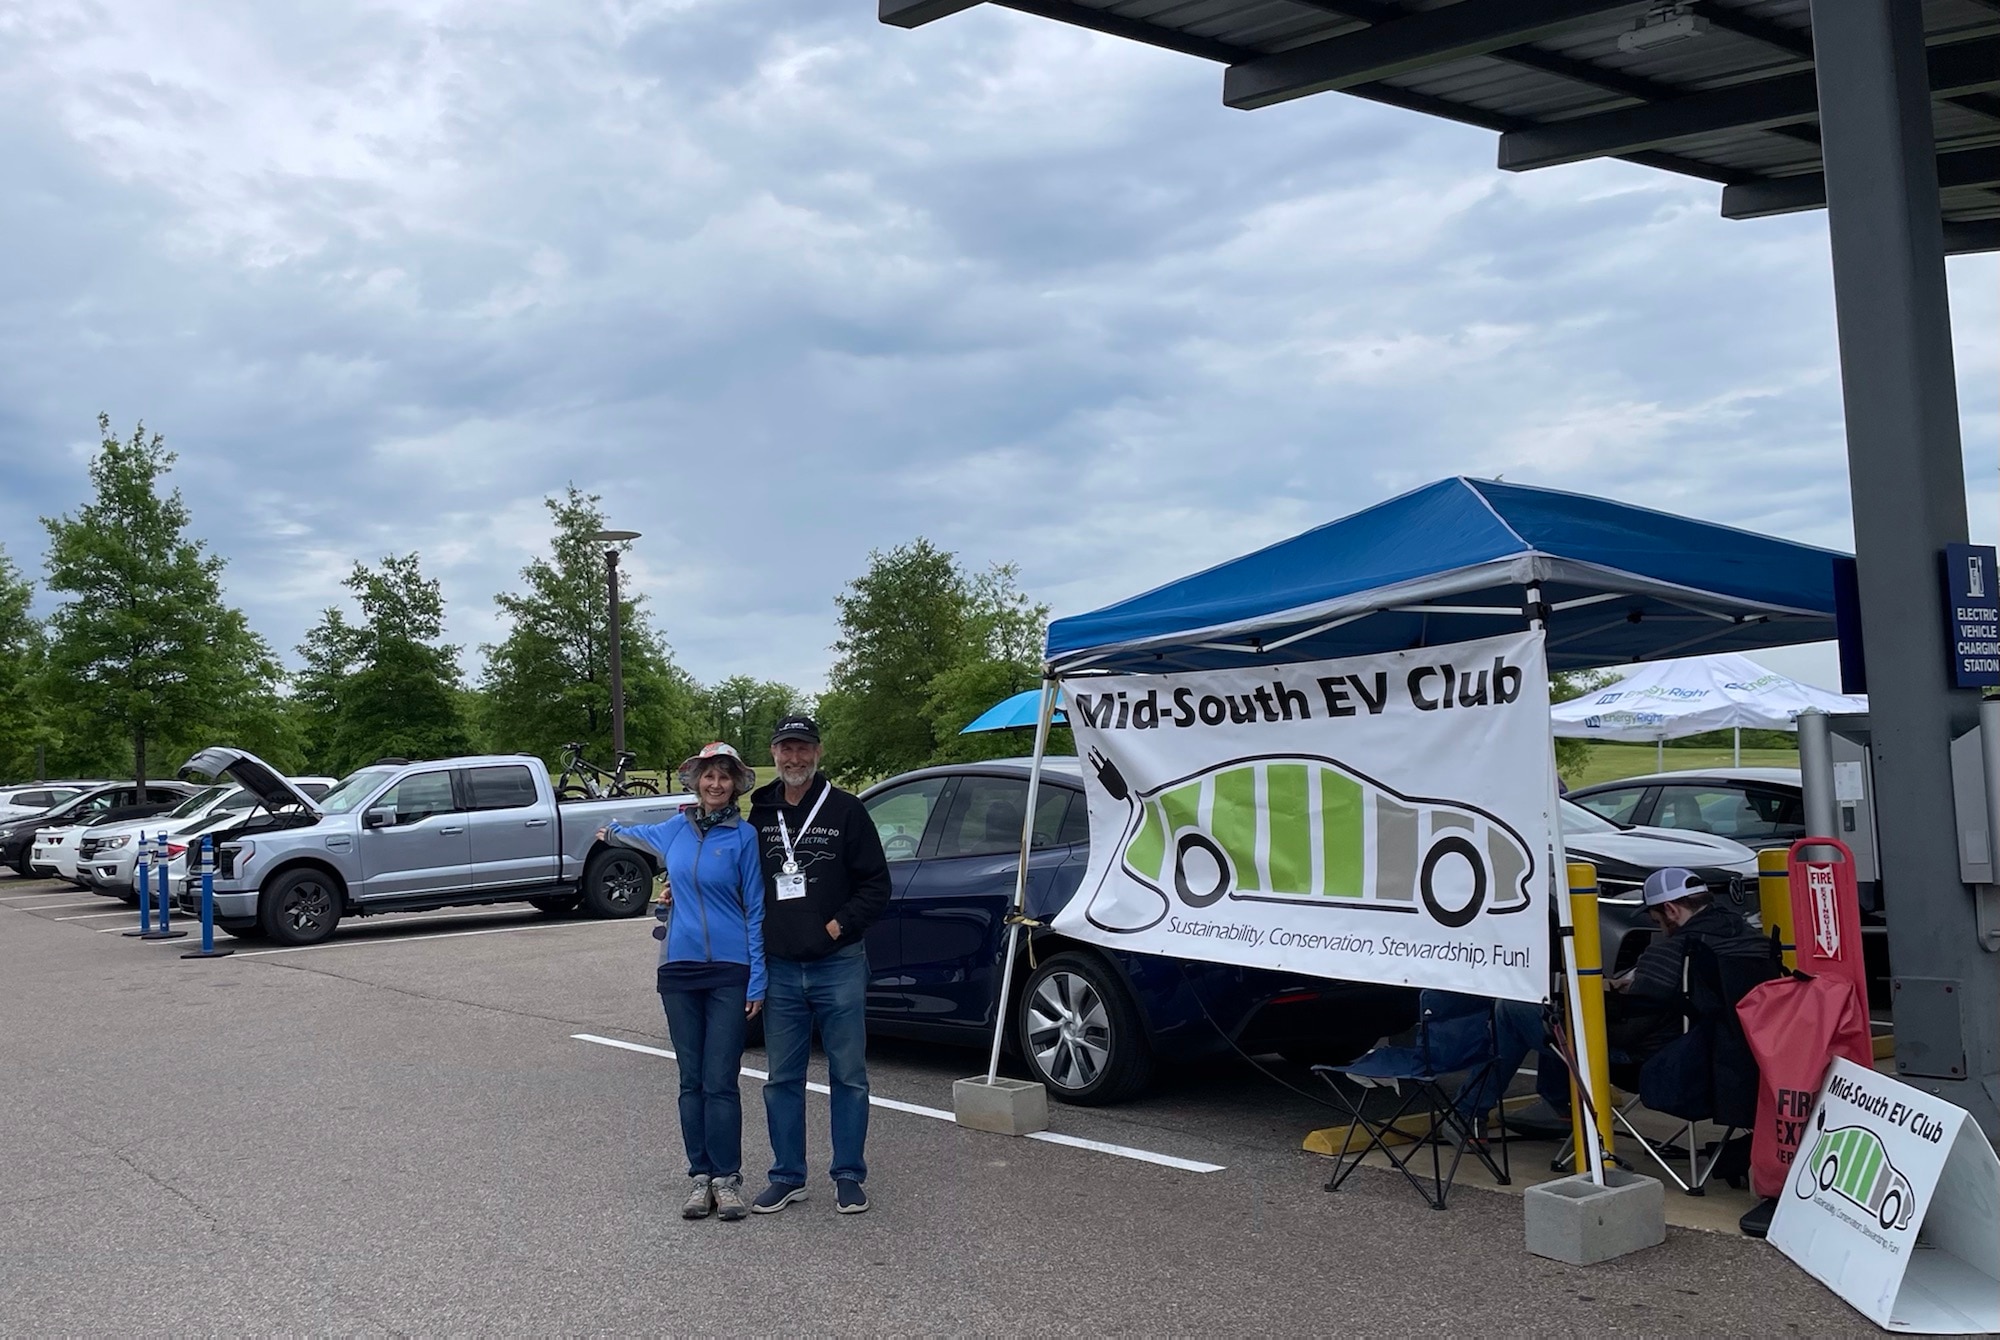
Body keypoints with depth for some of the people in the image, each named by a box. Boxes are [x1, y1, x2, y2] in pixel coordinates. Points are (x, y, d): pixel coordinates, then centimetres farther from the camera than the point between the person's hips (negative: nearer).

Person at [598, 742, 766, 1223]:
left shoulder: (744, 836, -4)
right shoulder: (675, 829, 8)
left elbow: (756, 911, -4)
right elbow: (641, 834, 33)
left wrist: (757, 983, -8)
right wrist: (612, 831, 54)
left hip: (730, 972, -4)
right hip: (680, 968, 4)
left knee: (720, 1082, -5)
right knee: (692, 1081, 7)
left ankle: (727, 1179, 4)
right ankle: (700, 1178, 13)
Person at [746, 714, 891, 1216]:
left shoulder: (845, 811, -1)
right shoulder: (759, 817, 9)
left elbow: (876, 883, -1)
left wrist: (840, 925, -10)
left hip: (838, 965, -3)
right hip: (780, 968, 3)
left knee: (849, 1076, 4)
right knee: (782, 1079, 10)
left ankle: (849, 1177, 15)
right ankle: (788, 1177, 22)